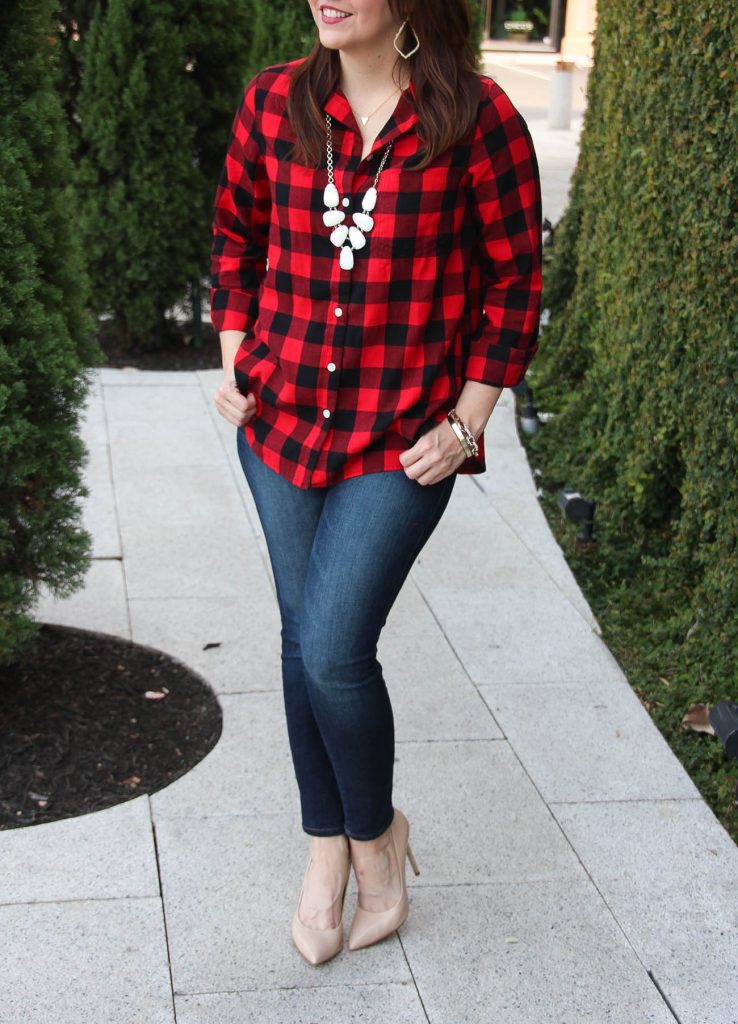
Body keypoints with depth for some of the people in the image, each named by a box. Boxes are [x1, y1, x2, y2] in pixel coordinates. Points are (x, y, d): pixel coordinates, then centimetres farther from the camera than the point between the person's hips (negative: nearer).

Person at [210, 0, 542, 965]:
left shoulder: (478, 118, -12)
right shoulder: (273, 102, -1)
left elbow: (513, 279, -5)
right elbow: (236, 233, 14)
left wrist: (464, 425, -7)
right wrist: (237, 362, 7)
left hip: (404, 441, -4)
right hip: (282, 417, 4)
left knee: (334, 649, -10)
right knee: (305, 641, 12)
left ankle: (375, 831, 20)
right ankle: (327, 847, 32)